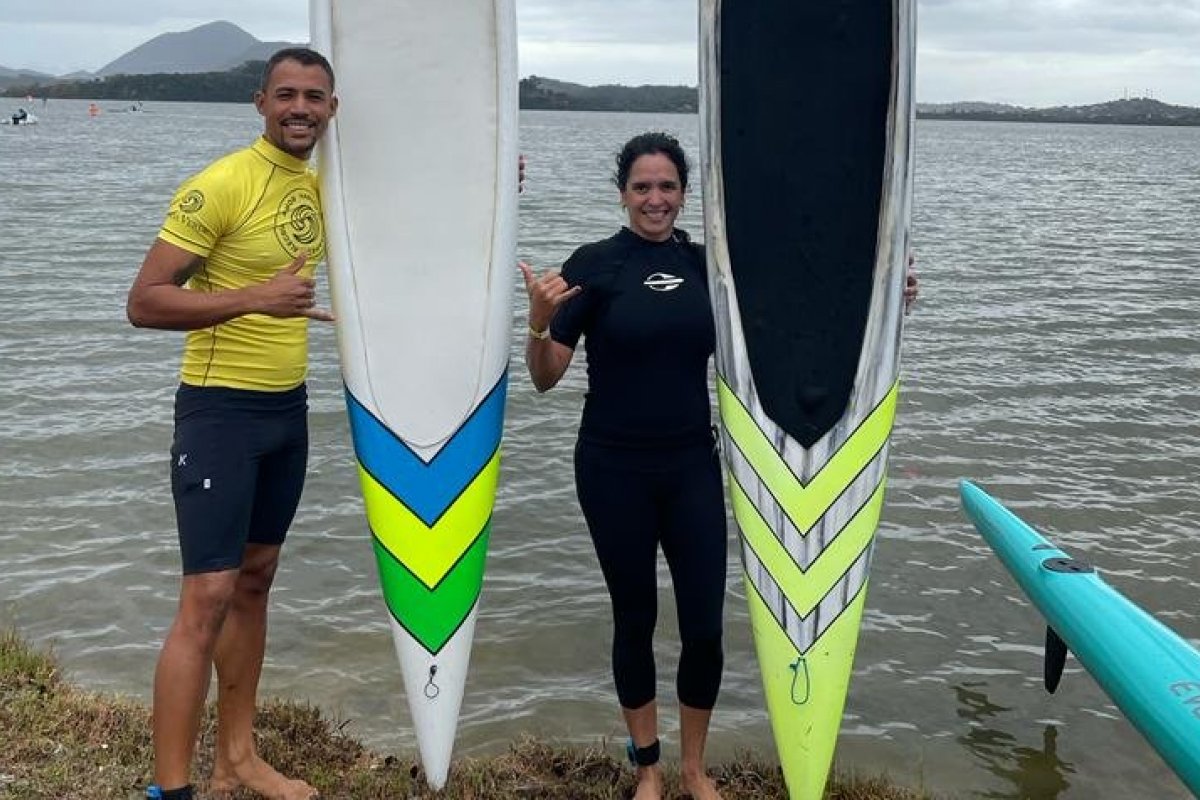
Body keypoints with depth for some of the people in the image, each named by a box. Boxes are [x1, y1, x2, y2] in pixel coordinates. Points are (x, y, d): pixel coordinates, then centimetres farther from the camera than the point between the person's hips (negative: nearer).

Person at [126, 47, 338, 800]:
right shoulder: (220, 185, -17)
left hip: (289, 406, 8)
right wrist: (254, 299, -31)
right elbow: (144, 302, -18)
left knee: (255, 581, 14)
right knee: (208, 597, -9)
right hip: (221, 408, -8)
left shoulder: (317, 179, 6)